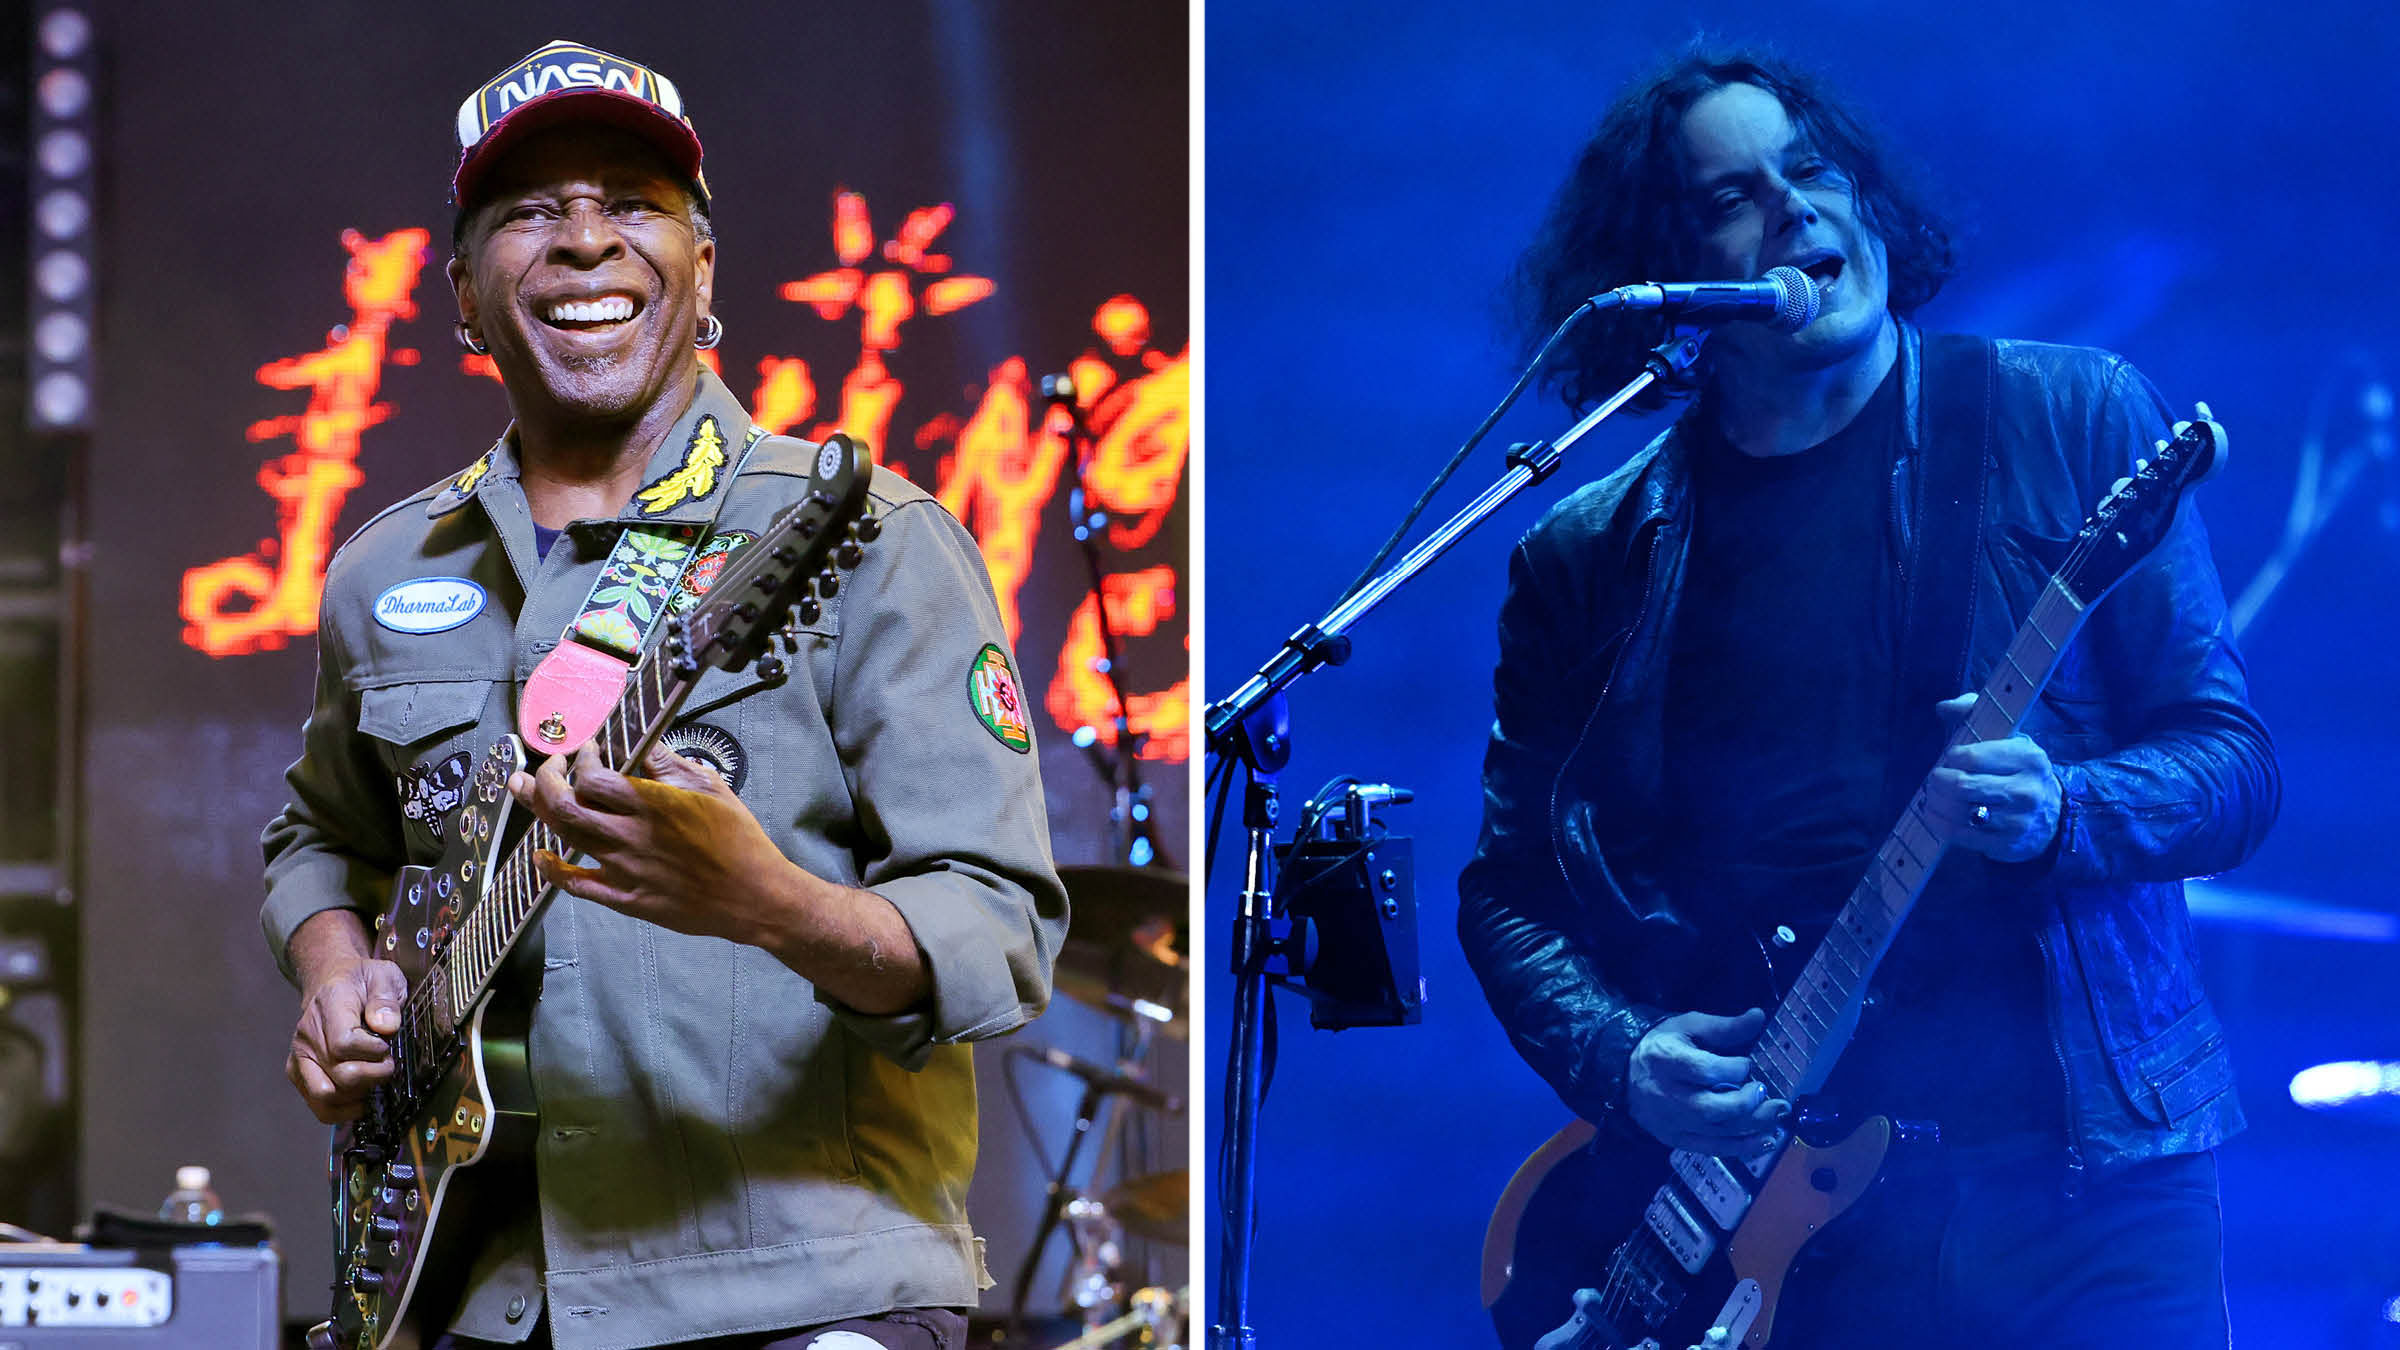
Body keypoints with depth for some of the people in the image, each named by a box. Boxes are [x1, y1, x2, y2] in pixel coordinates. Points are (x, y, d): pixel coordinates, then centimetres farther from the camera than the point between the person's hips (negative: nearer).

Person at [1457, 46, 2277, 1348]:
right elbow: (1509, 886, 13)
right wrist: (1619, 1058, -6)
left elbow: (2233, 755, 4)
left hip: (2082, 1164, -1)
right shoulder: (1588, 562, 8)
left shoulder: (2072, 421, 5)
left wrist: (2060, 816, -17)